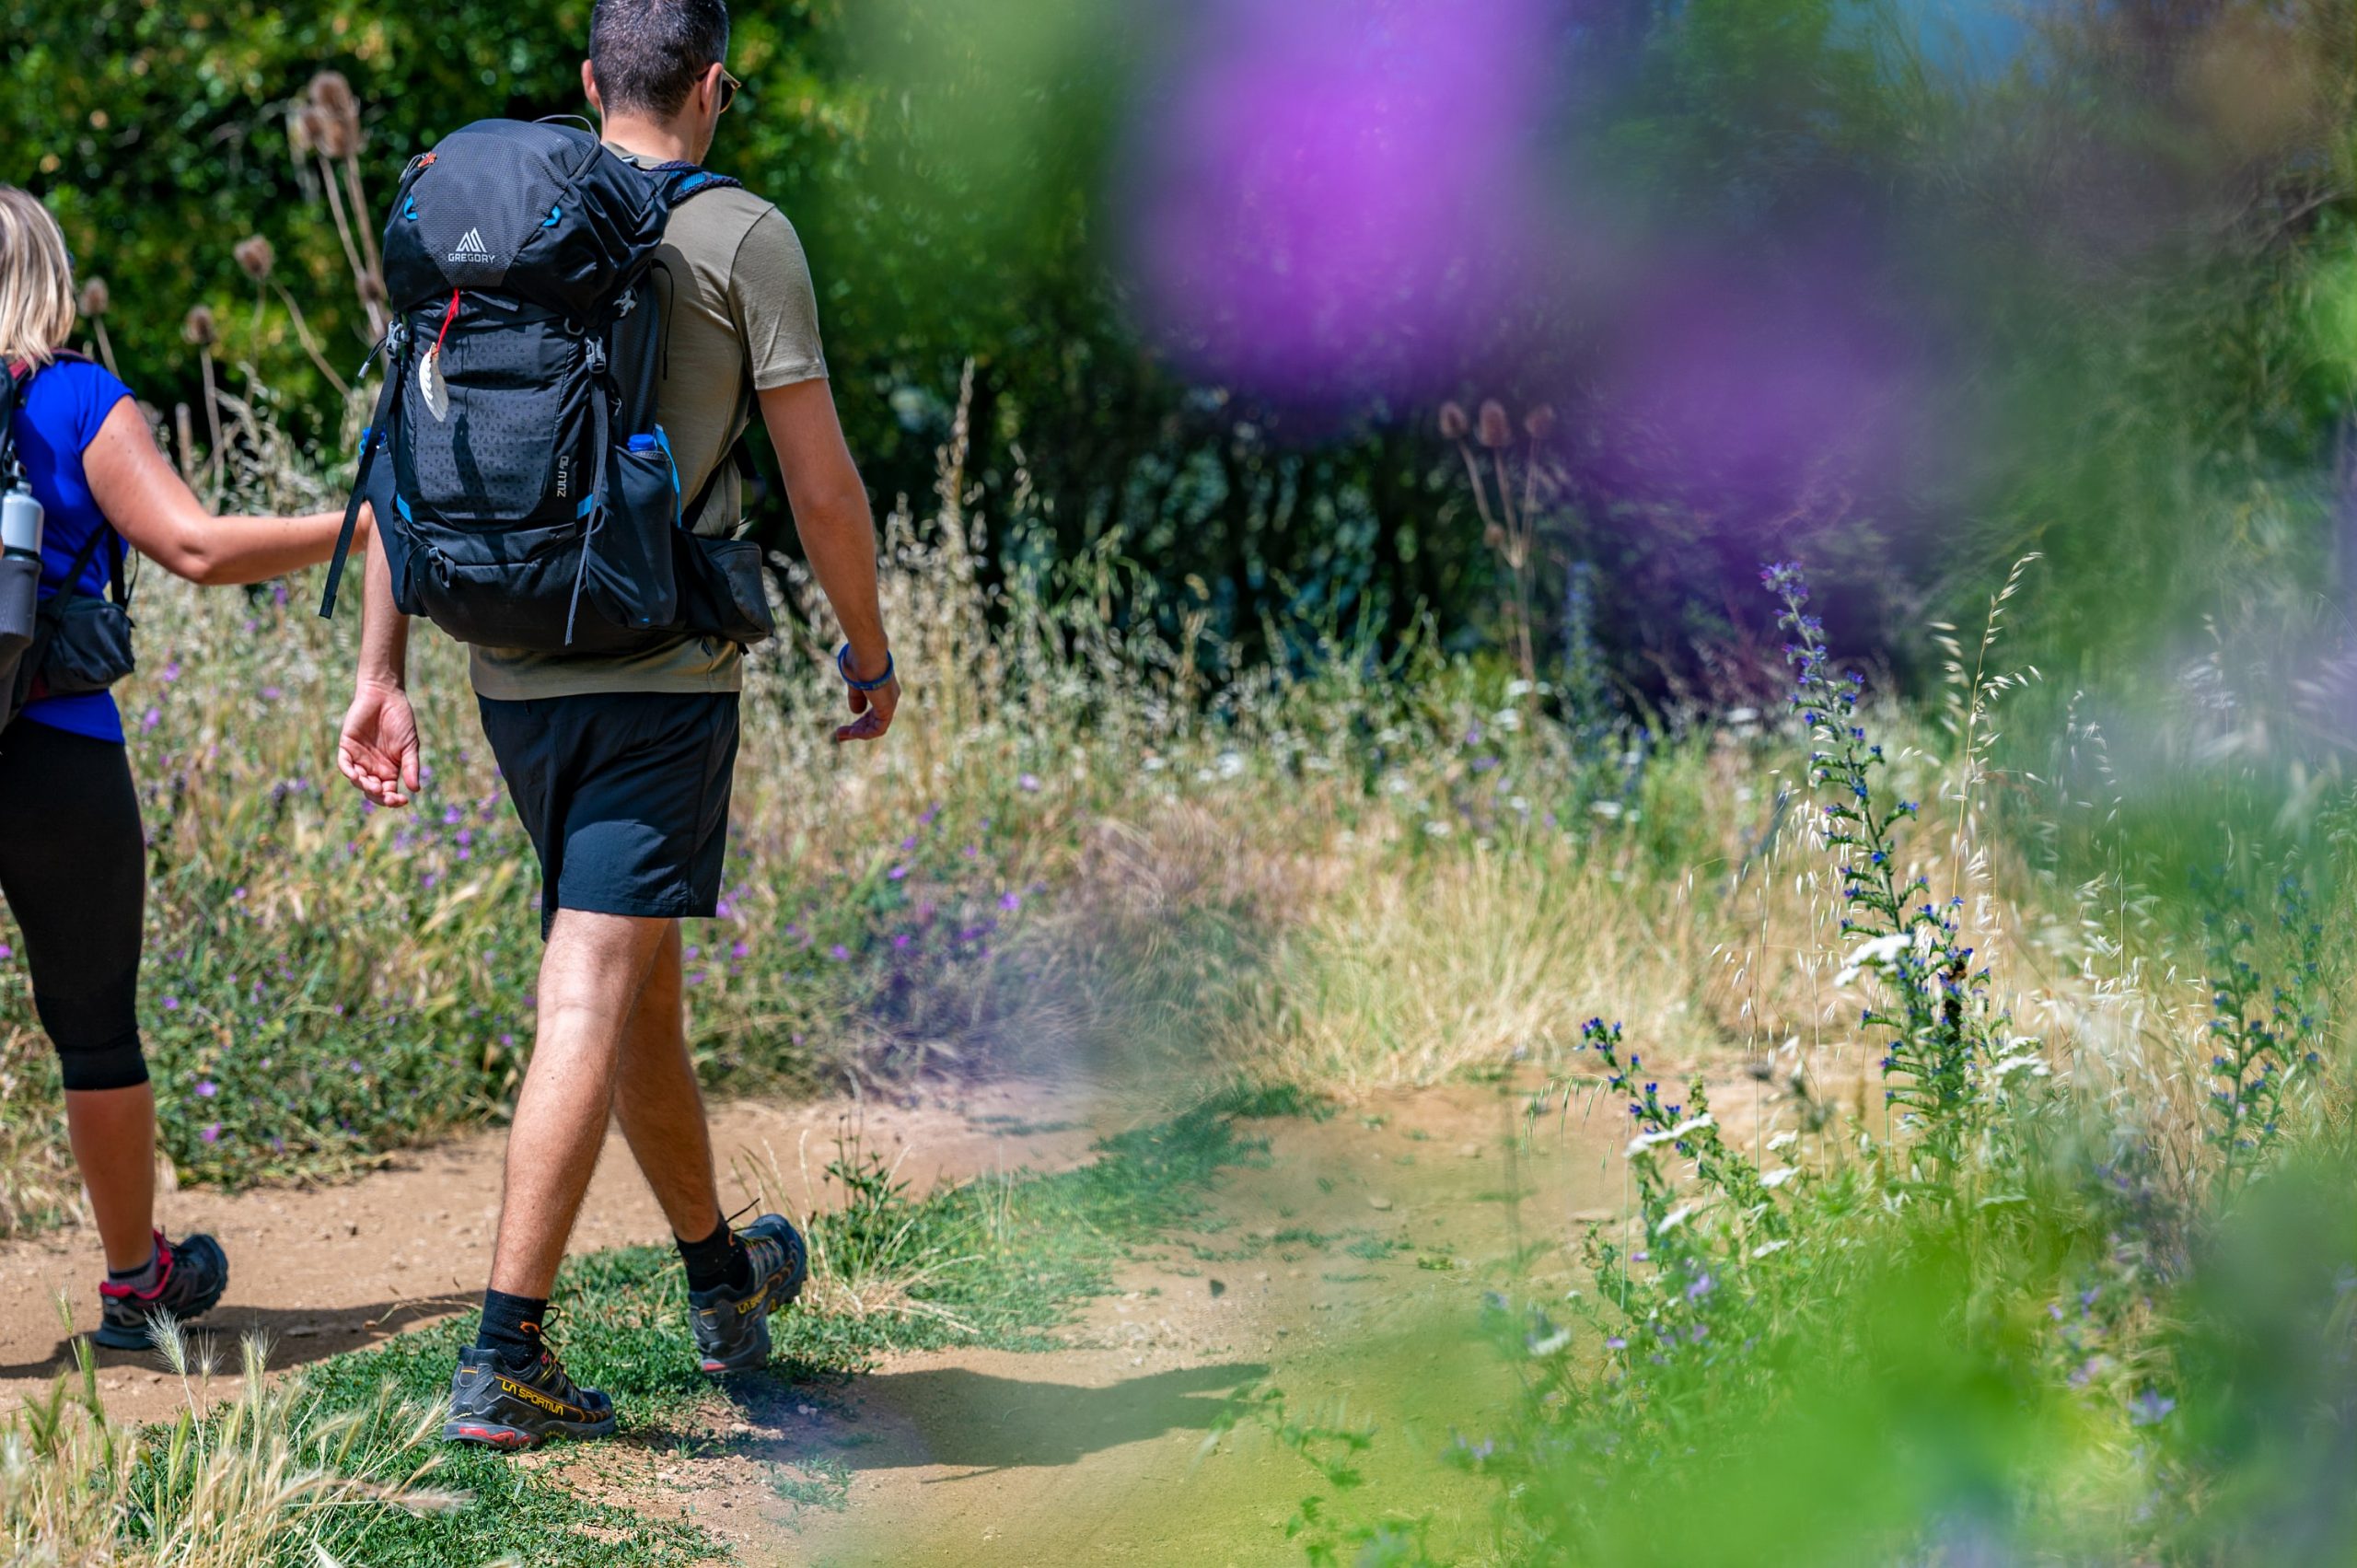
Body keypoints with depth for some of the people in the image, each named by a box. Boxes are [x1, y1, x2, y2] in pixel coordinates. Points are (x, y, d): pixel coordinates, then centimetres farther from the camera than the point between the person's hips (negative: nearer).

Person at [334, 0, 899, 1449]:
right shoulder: (742, 236, -5)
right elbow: (823, 484, -4)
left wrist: (381, 676, 10)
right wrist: (870, 651, 10)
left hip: (515, 670, 6)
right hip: (666, 673, -6)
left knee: (640, 982, 20)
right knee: (592, 1001, -7)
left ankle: (723, 1277, 36)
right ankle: (505, 1358, -12)